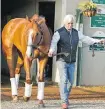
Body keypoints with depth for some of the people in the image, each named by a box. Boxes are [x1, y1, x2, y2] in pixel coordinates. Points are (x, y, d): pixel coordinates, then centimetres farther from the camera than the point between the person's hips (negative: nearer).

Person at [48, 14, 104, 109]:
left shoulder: (76, 33, 6)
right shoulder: (59, 33, -11)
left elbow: (85, 39, 1)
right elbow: (54, 42, -27)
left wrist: (96, 41, -14)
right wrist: (51, 50, -47)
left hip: (72, 62, 5)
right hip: (62, 61, -5)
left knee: (70, 81, 10)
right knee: (64, 80, -13)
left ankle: (66, 97, 30)